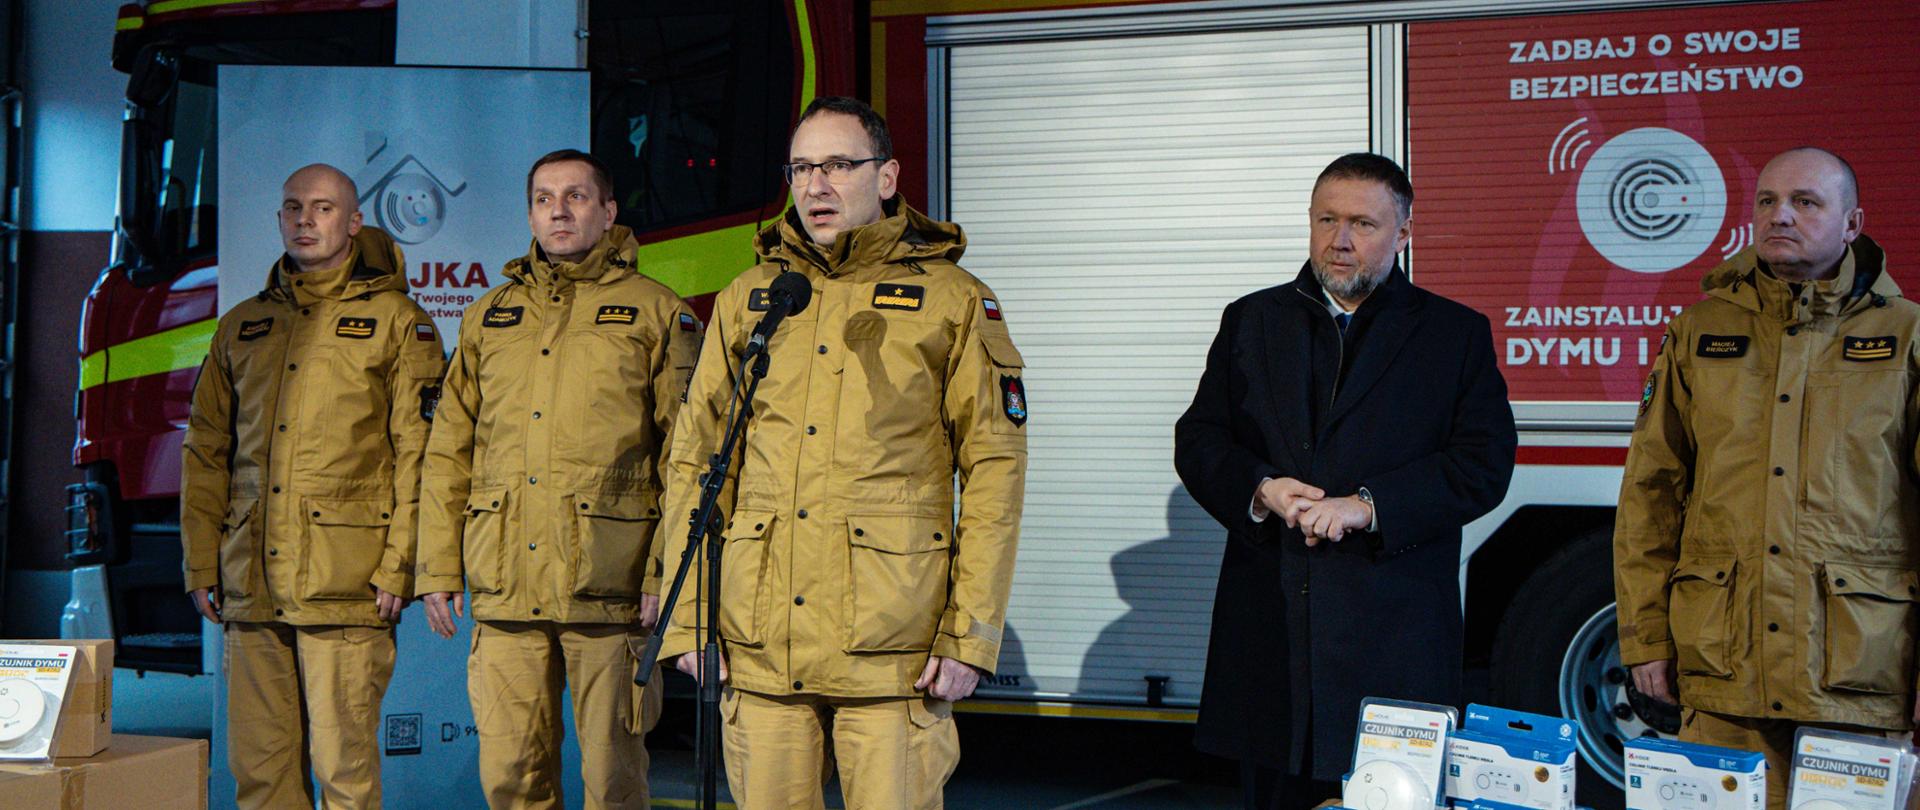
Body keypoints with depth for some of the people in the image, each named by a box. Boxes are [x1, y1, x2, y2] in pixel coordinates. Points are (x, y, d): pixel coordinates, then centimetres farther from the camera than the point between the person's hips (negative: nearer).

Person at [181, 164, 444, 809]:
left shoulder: (397, 322, 3)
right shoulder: (242, 326, 18)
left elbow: (417, 455, -3)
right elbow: (206, 453, 18)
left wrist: (399, 566, -10)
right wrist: (202, 564, 10)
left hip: (345, 586, -4)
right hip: (251, 585, 5)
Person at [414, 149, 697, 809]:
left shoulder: (657, 314, 5)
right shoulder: (487, 318, 17)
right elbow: (448, 453, 17)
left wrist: (669, 574, -8)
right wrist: (437, 567, 10)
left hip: (608, 589, -3)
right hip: (504, 590, 4)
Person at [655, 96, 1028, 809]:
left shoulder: (955, 303, 4)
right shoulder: (746, 301, 13)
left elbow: (995, 469, 0)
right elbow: (694, 462, 13)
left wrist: (971, 634, -6)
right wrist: (685, 619, 6)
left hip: (893, 650, -3)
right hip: (759, 645, 3)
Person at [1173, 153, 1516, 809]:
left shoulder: (1458, 334, 6)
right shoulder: (1251, 322, 13)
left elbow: (1483, 464, -3)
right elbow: (1197, 441, 10)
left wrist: (1368, 506, -15)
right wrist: (1258, 489, -10)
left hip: (1395, 632, -2)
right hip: (1269, 626, 2)